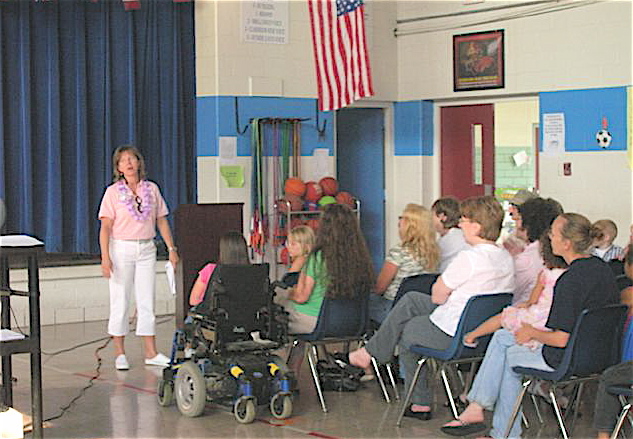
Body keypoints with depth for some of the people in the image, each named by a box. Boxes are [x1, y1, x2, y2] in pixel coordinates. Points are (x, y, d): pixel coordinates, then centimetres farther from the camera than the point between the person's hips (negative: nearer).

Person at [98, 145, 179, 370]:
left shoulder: (152, 189, 7)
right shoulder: (113, 192, -3)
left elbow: (161, 220, 12)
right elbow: (106, 226, -8)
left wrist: (171, 248, 7)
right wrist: (105, 257, -17)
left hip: (146, 250, 3)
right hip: (122, 249, -3)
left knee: (147, 302, 6)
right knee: (120, 303, 1)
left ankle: (151, 353, 10)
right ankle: (119, 354, 9)